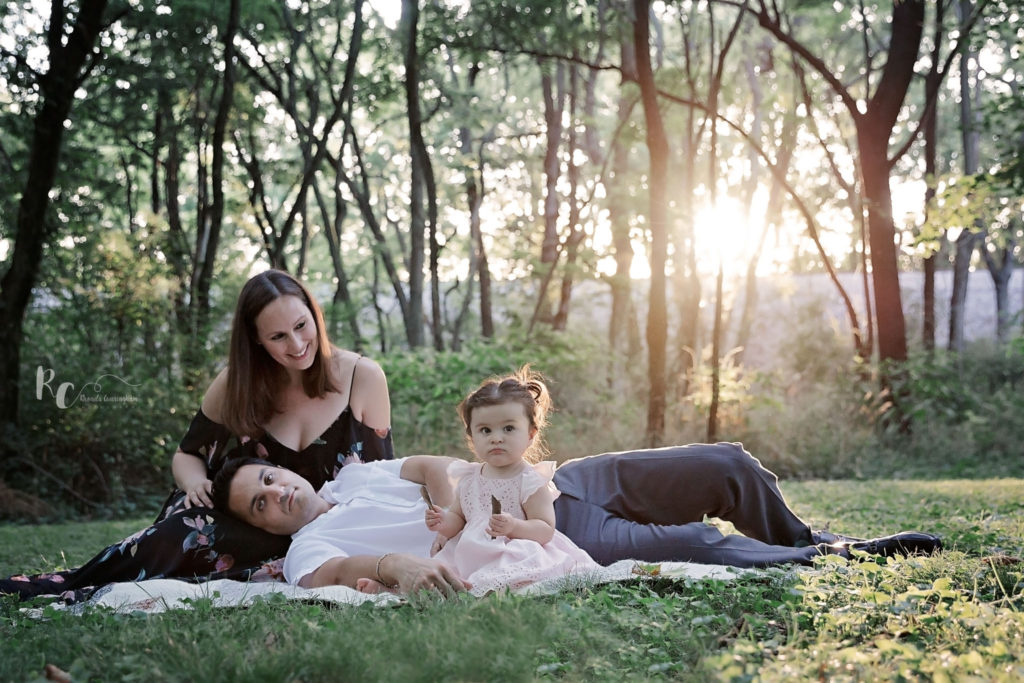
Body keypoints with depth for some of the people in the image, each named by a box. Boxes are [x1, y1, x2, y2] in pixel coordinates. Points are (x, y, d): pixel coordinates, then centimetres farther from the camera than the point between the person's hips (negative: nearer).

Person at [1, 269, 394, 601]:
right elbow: (186, 456, 9)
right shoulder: (237, 384, -1)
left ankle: (76, 588, -23)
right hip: (247, 529, 2)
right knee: (189, 529, -36)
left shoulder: (363, 377, -6)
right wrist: (196, 482, -15)